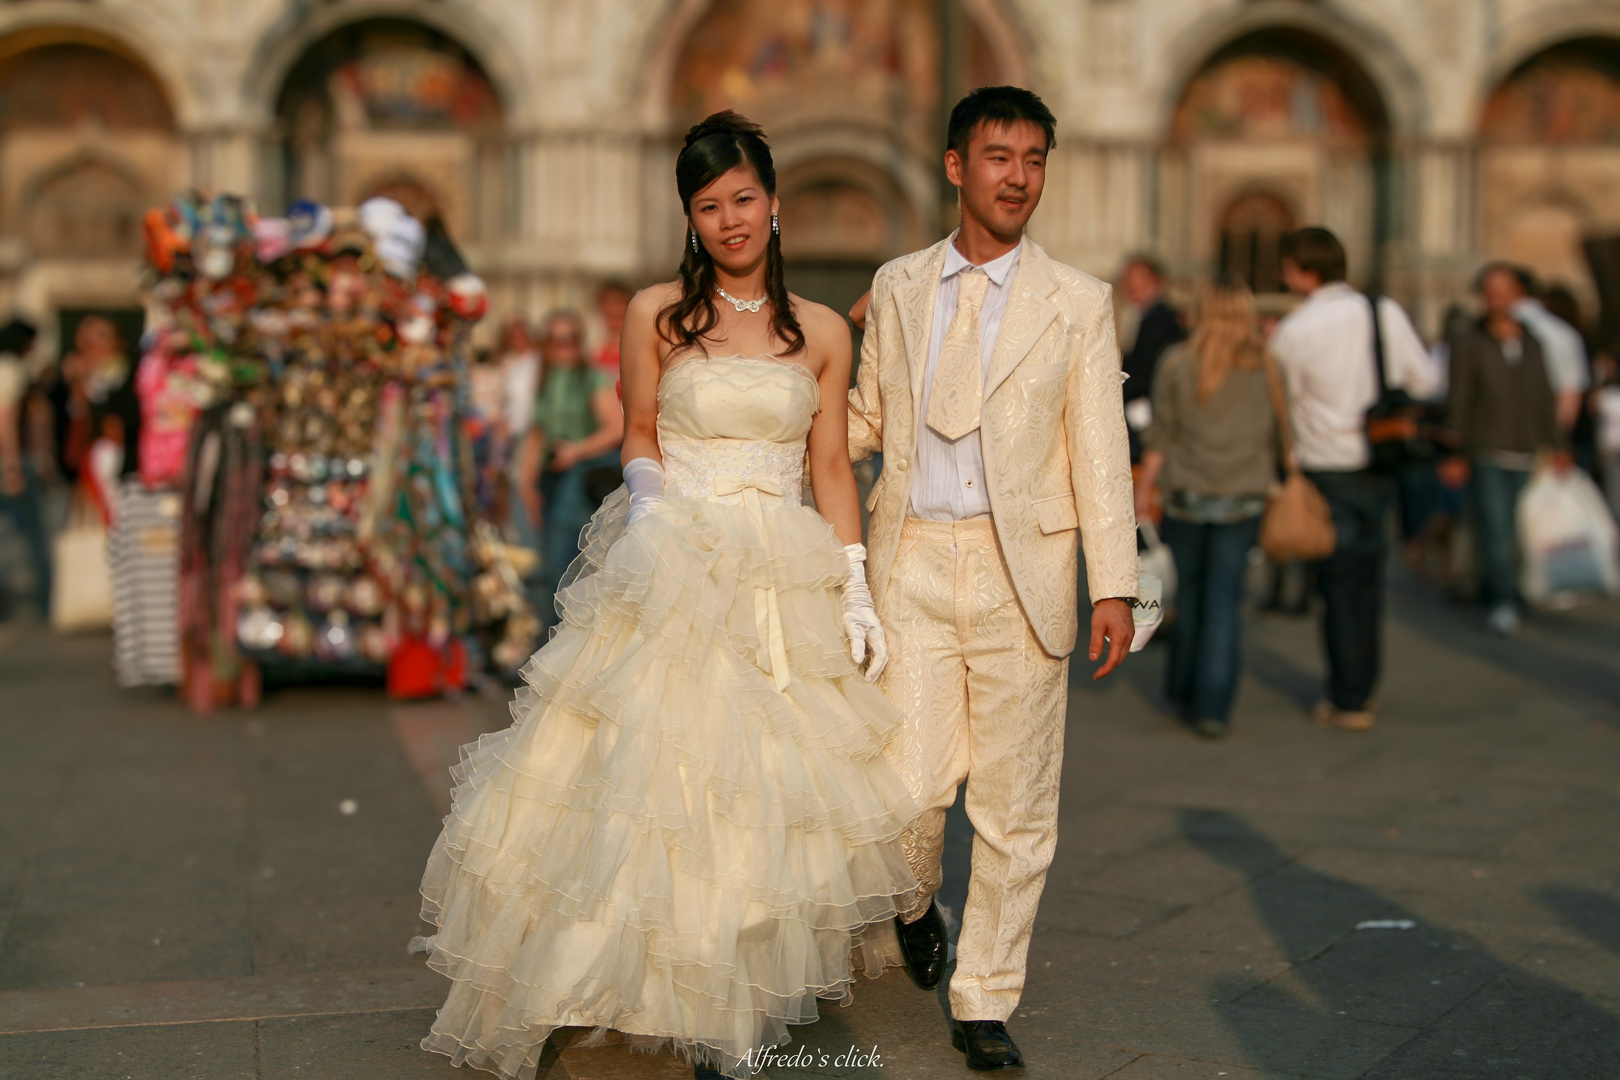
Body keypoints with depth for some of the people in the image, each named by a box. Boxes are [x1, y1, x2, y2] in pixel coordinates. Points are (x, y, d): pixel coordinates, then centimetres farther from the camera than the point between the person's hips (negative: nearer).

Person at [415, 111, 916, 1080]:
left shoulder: (823, 332, 8)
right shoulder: (657, 315, 4)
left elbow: (833, 468, 8)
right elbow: (639, 441, 9)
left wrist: (855, 591, 2)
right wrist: (651, 504, -11)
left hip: (784, 587, 2)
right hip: (673, 575, -2)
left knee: (773, 794, 1)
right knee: (652, 772, -7)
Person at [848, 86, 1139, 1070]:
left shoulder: (1079, 304, 4)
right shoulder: (897, 288, 10)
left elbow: (1101, 453, 1)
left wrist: (1114, 588, -5)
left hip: (1024, 567, 0)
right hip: (914, 560, 1)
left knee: (1016, 803, 4)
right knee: (910, 783, -4)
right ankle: (915, 904, 32)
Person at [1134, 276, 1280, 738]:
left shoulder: (1177, 363, -6)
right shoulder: (1265, 367, -2)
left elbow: (1161, 435, -4)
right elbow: (1276, 435, 2)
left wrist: (1144, 487, 4)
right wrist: (1272, 480, 16)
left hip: (1188, 493, 0)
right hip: (1243, 497, 0)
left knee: (1189, 593, 15)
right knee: (1225, 599, 2)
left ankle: (1183, 690, 29)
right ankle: (1213, 707, -3)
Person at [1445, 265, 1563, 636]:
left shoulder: (1533, 345, 13)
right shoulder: (1468, 345, 1)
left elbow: (1545, 402, 16)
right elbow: (1459, 403, -2)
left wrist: (1551, 447, 10)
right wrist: (1456, 454, -7)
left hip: (1526, 456, 4)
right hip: (1485, 455, -4)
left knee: (1516, 532, 5)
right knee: (1495, 529, -12)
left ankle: (1492, 593, 21)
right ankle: (1503, 602, -11)